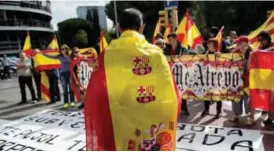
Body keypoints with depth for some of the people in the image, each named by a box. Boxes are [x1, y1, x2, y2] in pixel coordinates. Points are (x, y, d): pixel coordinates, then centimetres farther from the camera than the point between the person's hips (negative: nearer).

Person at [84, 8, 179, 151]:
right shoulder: (156, 53, -4)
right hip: (153, 125, 2)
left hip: (120, 126, -1)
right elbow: (170, 95, -1)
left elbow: (95, 96, -7)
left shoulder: (107, 56, -8)